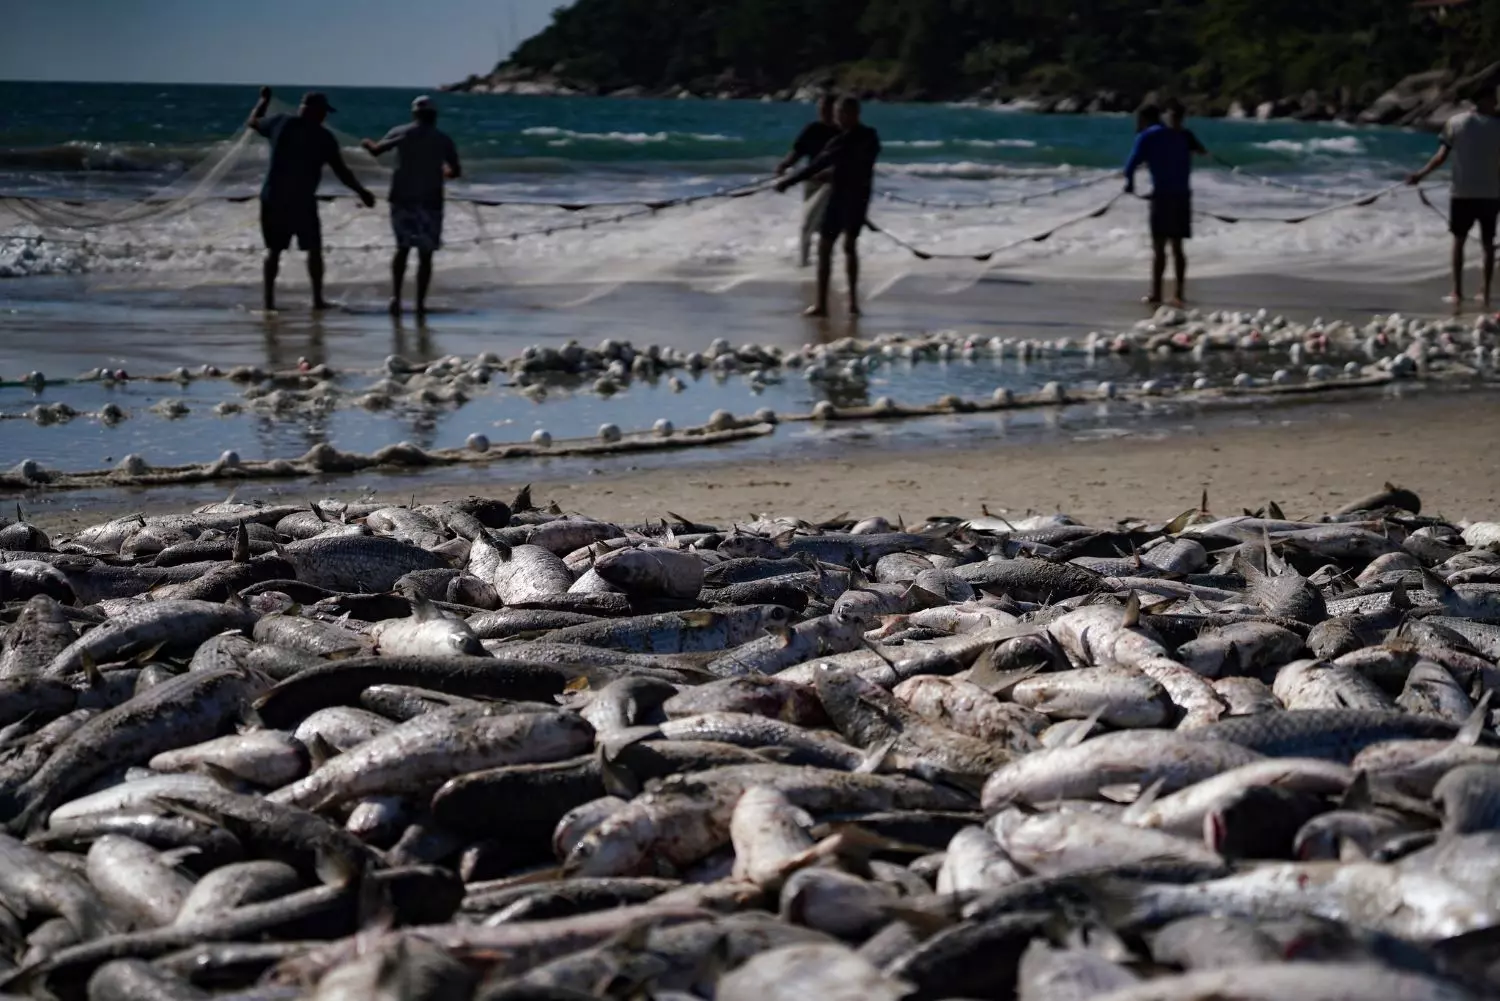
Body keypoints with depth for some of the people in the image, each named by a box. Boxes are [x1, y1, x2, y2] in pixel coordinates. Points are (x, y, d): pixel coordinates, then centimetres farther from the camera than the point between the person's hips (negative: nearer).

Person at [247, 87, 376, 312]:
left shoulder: (281, 123, 2)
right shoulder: (324, 137, -4)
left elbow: (252, 122, 21)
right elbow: (342, 172, -3)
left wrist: (264, 100, 37)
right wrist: (362, 192, 7)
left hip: (273, 198, 3)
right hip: (302, 201, -3)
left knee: (274, 249, 9)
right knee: (314, 248, 9)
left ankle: (269, 299, 4)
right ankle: (317, 299, 7)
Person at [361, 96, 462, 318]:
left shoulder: (401, 132, 3)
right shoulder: (443, 139, 3)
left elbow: (376, 150, 1)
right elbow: (456, 171, 6)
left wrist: (367, 143, 23)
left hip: (402, 199, 1)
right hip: (430, 202, -1)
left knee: (403, 248, 14)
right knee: (425, 255, 6)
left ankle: (396, 295, -3)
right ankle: (420, 303, 1)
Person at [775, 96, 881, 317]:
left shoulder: (842, 141, -19)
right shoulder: (871, 137, 4)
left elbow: (817, 165, -20)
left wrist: (788, 181, -16)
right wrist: (830, 173, 30)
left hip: (841, 197, -7)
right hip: (861, 196, 7)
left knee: (825, 248, 2)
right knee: (850, 246, 20)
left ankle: (821, 304, 0)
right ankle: (853, 301, 16)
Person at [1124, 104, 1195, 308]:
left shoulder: (1146, 137, 1)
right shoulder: (1178, 136, 19)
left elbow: (1131, 165, -3)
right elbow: (1187, 166, 20)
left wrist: (1130, 184, 16)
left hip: (1163, 195, -6)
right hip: (1182, 194, 6)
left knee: (1158, 246, -3)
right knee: (1176, 246, 10)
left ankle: (1156, 294, -5)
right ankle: (1180, 293, 6)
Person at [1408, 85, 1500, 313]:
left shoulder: (1456, 122, -2)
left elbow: (1442, 156, -7)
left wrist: (1421, 174, 0)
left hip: (1462, 192, 0)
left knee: (1459, 240, 12)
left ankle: (1457, 293, 5)